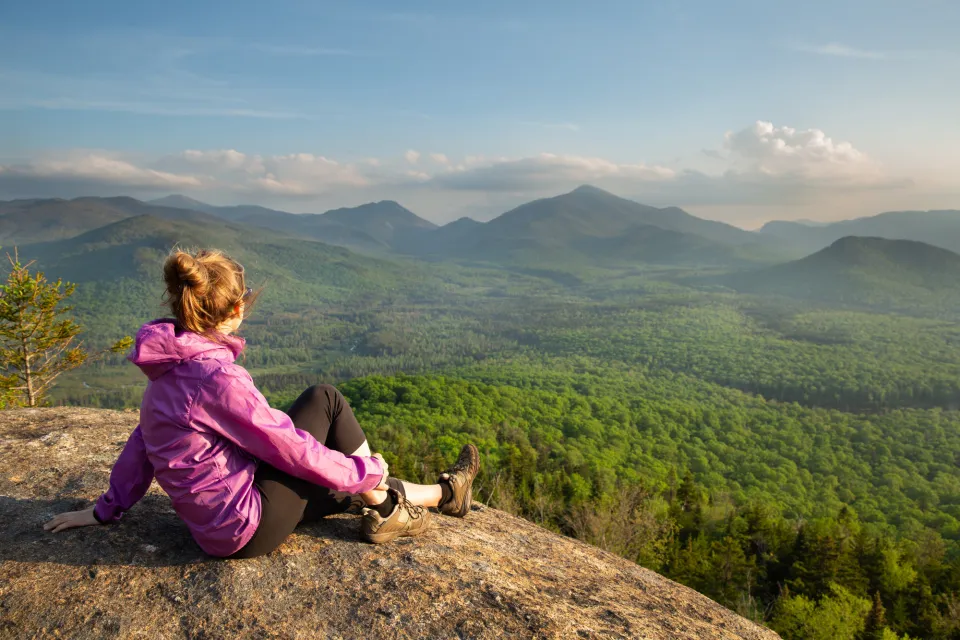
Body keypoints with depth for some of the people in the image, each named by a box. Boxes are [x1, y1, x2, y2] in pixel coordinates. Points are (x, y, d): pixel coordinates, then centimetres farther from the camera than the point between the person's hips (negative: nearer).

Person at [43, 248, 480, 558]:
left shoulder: (169, 371, 2)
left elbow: (142, 441, 13)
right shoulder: (218, 377, -26)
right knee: (325, 400, -4)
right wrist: (367, 471, -8)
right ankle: (386, 511, 9)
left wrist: (107, 509, 24)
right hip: (246, 529, -9)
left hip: (215, 524, 9)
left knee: (347, 481, 17)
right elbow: (291, 449, -21)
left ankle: (443, 493, 31)